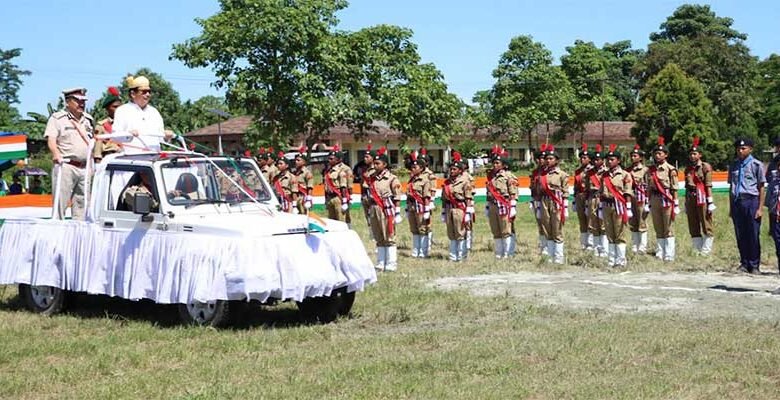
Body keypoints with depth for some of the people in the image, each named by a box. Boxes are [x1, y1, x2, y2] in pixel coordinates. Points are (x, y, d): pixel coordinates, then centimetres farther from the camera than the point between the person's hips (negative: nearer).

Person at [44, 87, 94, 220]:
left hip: (85, 168, 6)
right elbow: (51, 140, -11)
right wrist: (57, 155, -28)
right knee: (60, 203, -9)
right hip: (66, 166, -6)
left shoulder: (88, 119, 19)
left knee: (82, 203, 7)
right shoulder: (57, 118, 0)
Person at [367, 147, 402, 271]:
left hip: (387, 210, -6)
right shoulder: (373, 178, 12)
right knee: (379, 238, 11)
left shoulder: (392, 179, -6)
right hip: (375, 210, 6)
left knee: (389, 238, -2)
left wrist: (397, 213, -11)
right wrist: (370, 212, 19)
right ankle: (381, 263, 18)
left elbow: (397, 198, -7)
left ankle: (391, 264, 3)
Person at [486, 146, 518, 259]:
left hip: (504, 206, -6)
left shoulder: (509, 176, -5)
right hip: (493, 206, 6)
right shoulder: (491, 176, 14)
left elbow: (513, 193, -9)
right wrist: (487, 207, 19)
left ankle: (508, 254, 1)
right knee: (496, 233, 10)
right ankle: (498, 254, 17)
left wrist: (513, 208, -13)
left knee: (506, 232, -4)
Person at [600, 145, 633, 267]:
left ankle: (621, 260, 0)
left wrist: (628, 209, -9)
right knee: (610, 234, 9)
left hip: (619, 205, -5)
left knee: (619, 234, -4)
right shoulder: (604, 175, 12)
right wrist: (601, 208, 15)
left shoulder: (624, 175, -2)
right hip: (607, 205, 5)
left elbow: (627, 193, -5)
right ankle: (611, 260, 14)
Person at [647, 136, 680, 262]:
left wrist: (675, 204, -9)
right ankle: (660, 253, 17)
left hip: (667, 200, -5)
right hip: (655, 200, 5)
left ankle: (669, 255, 3)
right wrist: (649, 203, 12)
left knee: (668, 228, -2)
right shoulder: (651, 170, 9)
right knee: (658, 229, 10)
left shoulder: (670, 169, -6)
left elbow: (674, 188, -6)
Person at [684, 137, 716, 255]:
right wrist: (686, 203, 17)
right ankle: (697, 250, 16)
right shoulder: (688, 169, 14)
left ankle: (706, 251, 2)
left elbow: (708, 186, -7)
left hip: (702, 198, -6)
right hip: (690, 198, 6)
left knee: (706, 225, -2)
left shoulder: (705, 167, -3)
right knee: (693, 227, 8)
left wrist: (710, 202, -12)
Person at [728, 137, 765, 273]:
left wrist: (760, 208, -8)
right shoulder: (734, 165, 14)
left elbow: (761, 188, -2)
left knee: (753, 235, -3)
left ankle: (754, 265, 2)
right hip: (736, 202, 5)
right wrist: (731, 207, 15)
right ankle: (744, 263, 14)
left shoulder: (756, 165, 0)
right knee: (740, 235, 6)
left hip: (751, 201, -5)